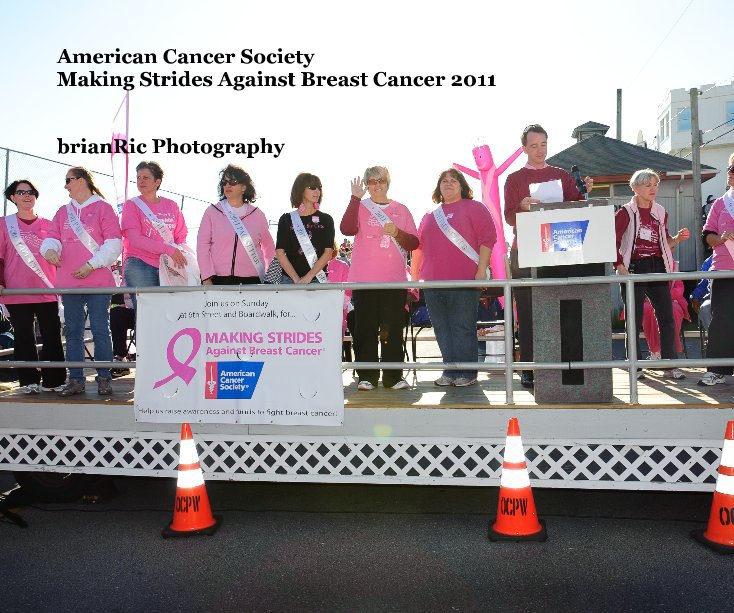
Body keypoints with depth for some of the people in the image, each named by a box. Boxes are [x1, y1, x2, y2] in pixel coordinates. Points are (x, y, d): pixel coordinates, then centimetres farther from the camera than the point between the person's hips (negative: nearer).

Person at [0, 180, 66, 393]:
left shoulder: (48, 225, 12)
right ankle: (29, 381, 11)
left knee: (52, 336, -1)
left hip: (47, 291, 1)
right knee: (24, 337, 3)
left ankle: (54, 380, 5)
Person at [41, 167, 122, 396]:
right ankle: (76, 380, 14)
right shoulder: (63, 212, 17)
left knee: (100, 330, -2)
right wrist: (50, 248, -14)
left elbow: (113, 243, -6)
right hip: (69, 281, 5)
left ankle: (104, 379, 5)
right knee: (73, 331, 8)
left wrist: (91, 265, -14)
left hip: (97, 280, -5)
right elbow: (52, 237, 10)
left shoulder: (102, 208, 1)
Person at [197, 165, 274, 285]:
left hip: (251, 280, 1)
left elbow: (269, 247, 18)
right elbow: (202, 245, 2)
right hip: (218, 280, -1)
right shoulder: (212, 212, 6)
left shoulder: (257, 214, 10)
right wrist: (206, 278, -6)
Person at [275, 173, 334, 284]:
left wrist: (308, 277, -11)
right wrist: (296, 279, -10)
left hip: (317, 280, 0)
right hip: (290, 280, 0)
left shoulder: (325, 220, 8)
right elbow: (279, 252, 1)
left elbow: (328, 253, -1)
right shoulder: (286, 219, 7)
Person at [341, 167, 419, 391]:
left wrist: (397, 233, -9)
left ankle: (394, 377, 10)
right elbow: (347, 229, -12)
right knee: (365, 328, -2)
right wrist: (355, 198, -12)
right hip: (364, 279, -1)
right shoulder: (360, 207, 8)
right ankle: (366, 377, 6)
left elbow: (414, 243, 9)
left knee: (393, 328, 2)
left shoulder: (401, 210, 14)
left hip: (395, 280, 2)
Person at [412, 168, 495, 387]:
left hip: (464, 280, -5)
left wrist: (481, 270, -13)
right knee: (442, 329, 6)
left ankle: (467, 374, 5)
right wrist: (414, 275, 17)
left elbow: (487, 238, -4)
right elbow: (418, 246, 22)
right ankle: (450, 372, 14)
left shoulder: (473, 208, 5)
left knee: (463, 328, -3)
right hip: (433, 282, 5)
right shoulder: (429, 216, 21)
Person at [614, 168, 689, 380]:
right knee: (635, 320, 0)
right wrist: (620, 267, -15)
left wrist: (678, 238, 0)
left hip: (657, 267, 5)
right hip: (634, 268, -5)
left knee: (667, 317, 1)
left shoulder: (660, 212, 13)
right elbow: (612, 242, -7)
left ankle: (670, 365, 8)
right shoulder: (626, 212, -2)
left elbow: (665, 243, 20)